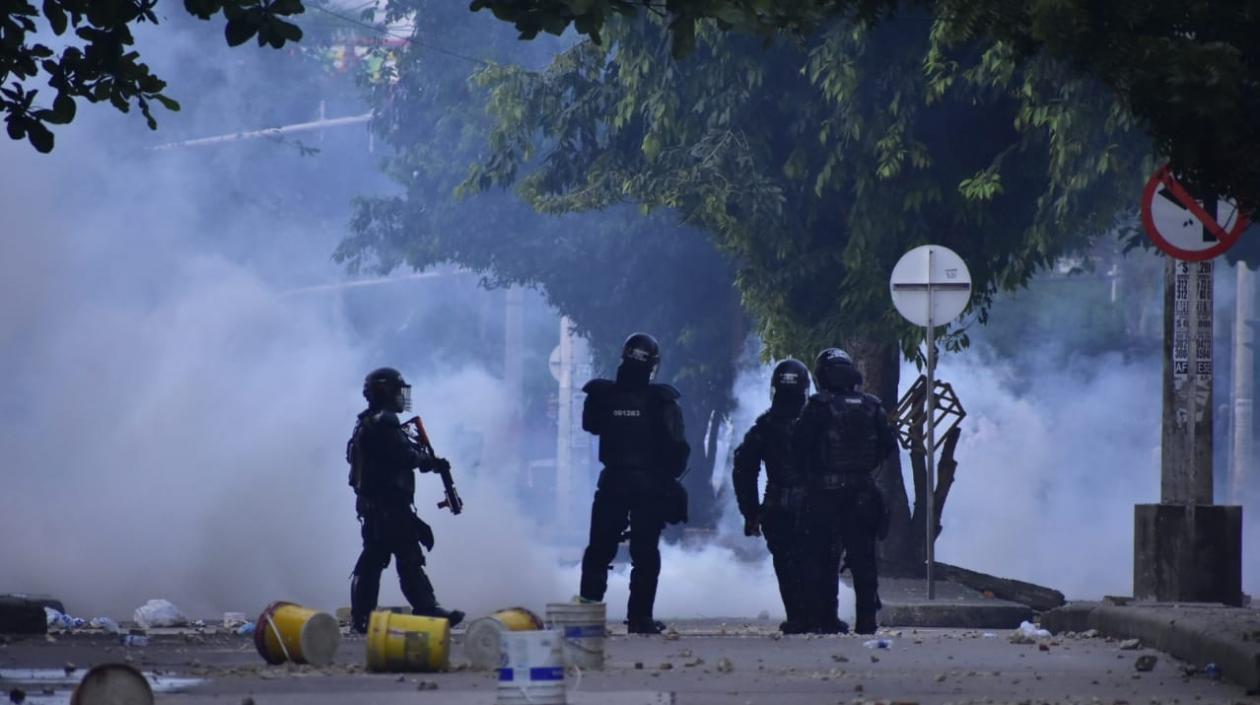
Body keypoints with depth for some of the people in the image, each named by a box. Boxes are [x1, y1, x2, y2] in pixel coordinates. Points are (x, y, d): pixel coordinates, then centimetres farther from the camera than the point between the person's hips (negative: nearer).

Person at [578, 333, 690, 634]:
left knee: (599, 550, 11)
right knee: (645, 553, 4)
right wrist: (670, 475, 5)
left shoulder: (603, 396, -6)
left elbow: (590, 426, 14)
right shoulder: (662, 402, -12)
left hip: (613, 483, 2)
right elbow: (677, 448, -10)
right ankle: (640, 616, 0)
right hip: (651, 485, -2)